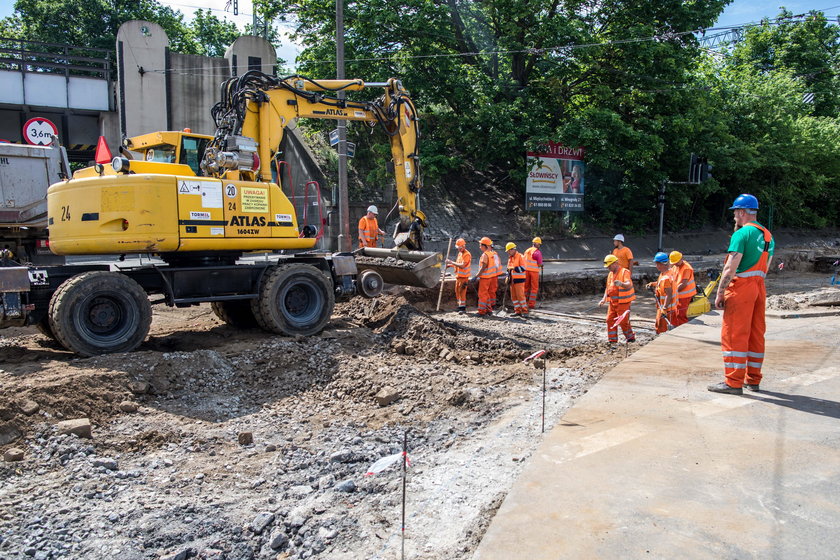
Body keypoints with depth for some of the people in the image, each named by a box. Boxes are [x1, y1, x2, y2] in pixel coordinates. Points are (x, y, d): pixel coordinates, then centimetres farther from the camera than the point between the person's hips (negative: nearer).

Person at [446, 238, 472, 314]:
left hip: (464, 276, -9)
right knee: (457, 291, 12)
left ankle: (463, 308, -4)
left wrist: (451, 262, -19)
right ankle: (460, 306, 21)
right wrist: (450, 265, 7)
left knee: (462, 292, -9)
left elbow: (462, 265, -23)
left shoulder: (467, 254, -14)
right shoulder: (459, 253, 15)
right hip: (458, 276, 9)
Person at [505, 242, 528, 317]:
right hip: (512, 280, 8)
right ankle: (517, 310, 15)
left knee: (520, 295, -9)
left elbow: (523, 268, -18)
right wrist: (508, 277, 16)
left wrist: (514, 268, -27)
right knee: (513, 296, 8)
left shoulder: (520, 257, -10)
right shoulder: (510, 258, 15)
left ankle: (525, 311, -4)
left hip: (519, 279, -8)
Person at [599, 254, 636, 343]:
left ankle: (630, 337, 19)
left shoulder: (624, 272, -12)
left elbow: (629, 285, -27)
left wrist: (621, 284, -49)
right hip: (613, 302, 7)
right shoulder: (610, 274, 12)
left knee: (623, 321, -3)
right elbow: (608, 288, 20)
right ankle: (612, 341, 13)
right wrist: (604, 299, 7)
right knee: (610, 320, 4)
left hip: (623, 302, -7)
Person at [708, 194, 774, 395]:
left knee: (734, 335, -4)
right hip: (759, 287, 9)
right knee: (756, 334, 13)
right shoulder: (767, 235, 14)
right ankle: (753, 380, 20)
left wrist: (719, 293, -14)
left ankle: (734, 382, -2)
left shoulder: (741, 233, -12)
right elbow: (765, 266, 17)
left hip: (741, 287, -9)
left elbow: (730, 268, -18)